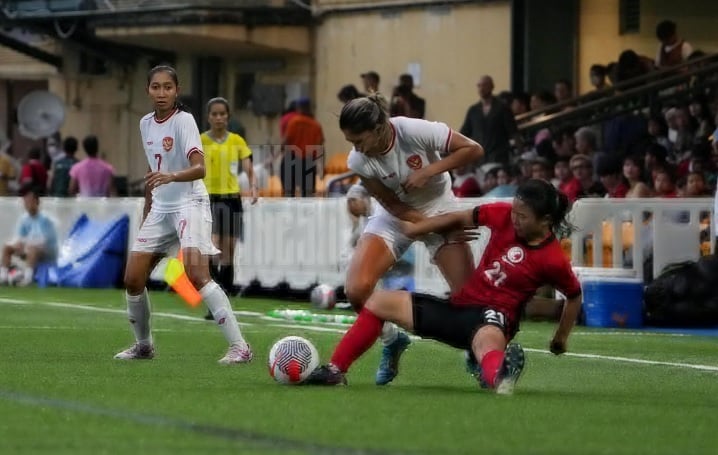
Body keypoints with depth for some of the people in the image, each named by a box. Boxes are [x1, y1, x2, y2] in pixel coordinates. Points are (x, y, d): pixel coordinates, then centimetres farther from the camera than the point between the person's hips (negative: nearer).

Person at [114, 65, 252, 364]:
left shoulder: (183, 121, -13)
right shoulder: (146, 124, 8)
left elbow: (199, 168, -26)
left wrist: (171, 177, -45)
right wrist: (146, 213, 23)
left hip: (190, 204, -7)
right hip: (160, 208, 7)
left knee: (196, 273, -24)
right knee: (132, 279, 3)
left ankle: (239, 346, -23)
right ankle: (143, 345, 25)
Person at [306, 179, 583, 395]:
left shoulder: (553, 260, -14)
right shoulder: (503, 216, -2)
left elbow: (575, 296, 2)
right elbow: (459, 219, 11)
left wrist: (561, 339, 8)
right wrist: (413, 229, 14)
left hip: (494, 313, -8)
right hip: (459, 306, 8)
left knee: (488, 338, -48)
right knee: (378, 302, 9)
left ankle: (498, 377, -83)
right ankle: (335, 371, 7)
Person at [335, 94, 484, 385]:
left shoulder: (416, 131, -30)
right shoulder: (358, 161, -22)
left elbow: (473, 150, -20)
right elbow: (393, 205, -14)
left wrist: (429, 171, -31)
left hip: (438, 209, -2)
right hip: (395, 216, 2)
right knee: (357, 290, -18)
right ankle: (391, 341, 10)